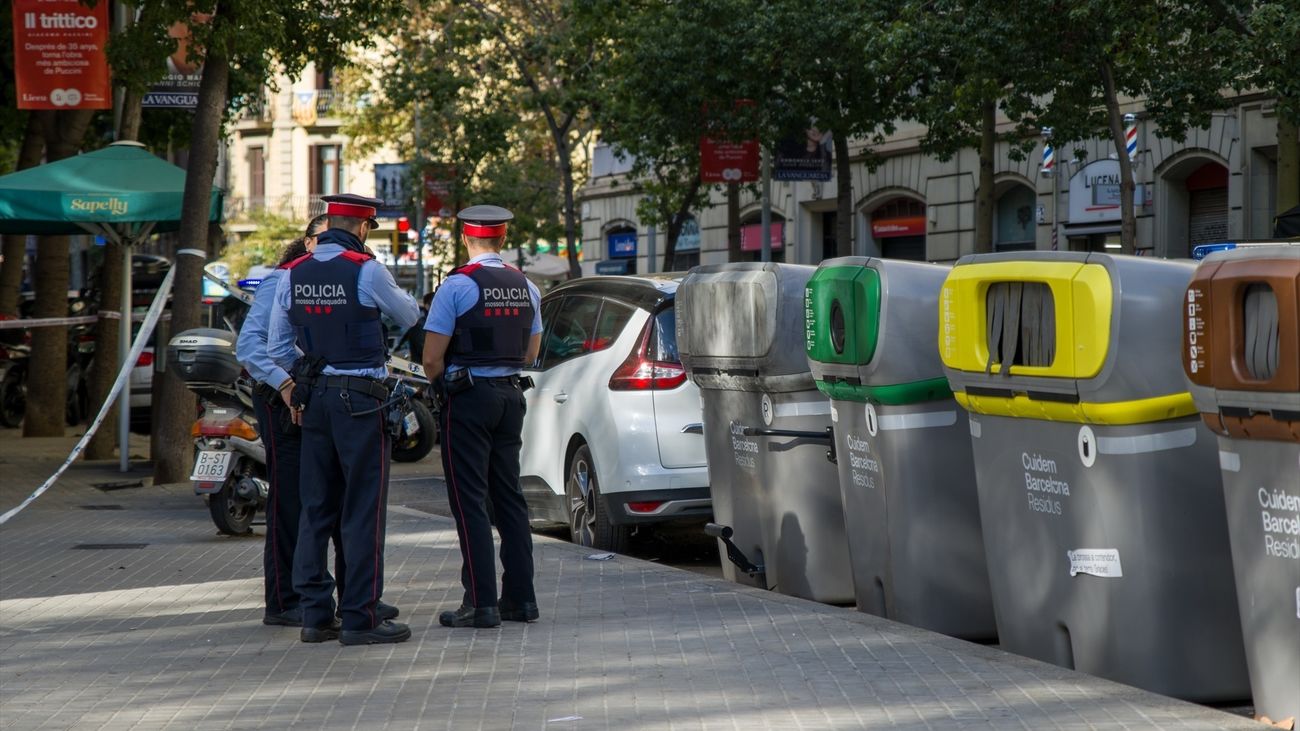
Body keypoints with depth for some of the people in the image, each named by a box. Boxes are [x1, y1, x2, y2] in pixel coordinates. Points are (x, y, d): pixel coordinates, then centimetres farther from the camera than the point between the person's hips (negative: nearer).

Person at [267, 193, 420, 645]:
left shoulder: (293, 275, 7)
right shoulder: (366, 270, -10)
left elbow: (277, 346, 11)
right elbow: (409, 317, 5)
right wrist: (397, 296, 26)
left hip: (313, 398, 6)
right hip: (360, 399, -6)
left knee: (317, 507, 10)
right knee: (363, 510, -3)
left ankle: (316, 615, 11)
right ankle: (360, 618, -4)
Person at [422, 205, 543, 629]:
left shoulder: (456, 286, -11)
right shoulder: (526, 288, 8)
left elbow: (432, 359, -11)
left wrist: (443, 386, 7)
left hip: (468, 399, -6)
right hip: (511, 395, 6)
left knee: (469, 502, -4)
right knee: (509, 496, 13)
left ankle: (481, 603, -7)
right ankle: (520, 597, 14)